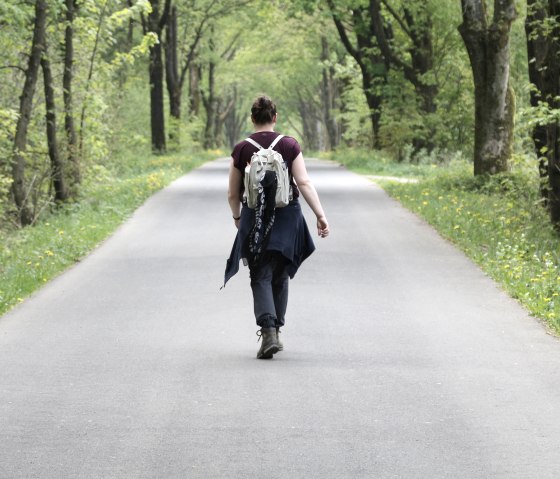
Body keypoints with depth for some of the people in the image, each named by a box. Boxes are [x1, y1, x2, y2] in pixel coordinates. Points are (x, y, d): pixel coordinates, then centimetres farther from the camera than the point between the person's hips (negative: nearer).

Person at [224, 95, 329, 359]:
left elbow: (233, 194, 3)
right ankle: (275, 330, 23)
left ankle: (268, 331, -20)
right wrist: (320, 214, -8)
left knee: (261, 278, -1)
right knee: (280, 277, 16)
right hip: (286, 219, 1)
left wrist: (237, 218, 21)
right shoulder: (290, 145, -2)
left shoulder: (241, 149, -2)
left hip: (254, 219, -1)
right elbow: (304, 183, -10)